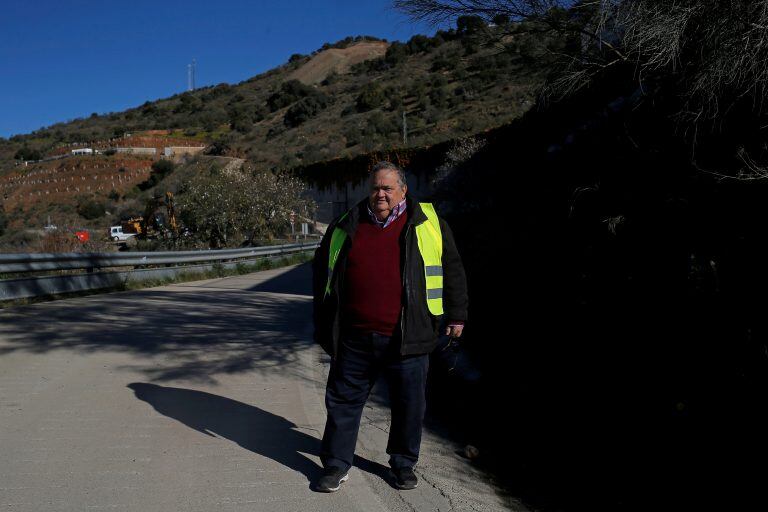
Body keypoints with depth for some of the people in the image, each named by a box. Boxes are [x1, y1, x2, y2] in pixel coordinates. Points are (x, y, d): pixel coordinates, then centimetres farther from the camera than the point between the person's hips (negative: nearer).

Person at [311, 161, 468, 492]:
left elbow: (453, 270, 10)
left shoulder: (428, 224, 4)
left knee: (409, 405, 11)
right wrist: (324, 325, 16)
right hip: (354, 340, 2)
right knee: (343, 402, 10)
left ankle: (403, 463, 33)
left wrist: (456, 315, 8)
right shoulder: (345, 228, 8)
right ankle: (336, 465, 28)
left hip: (406, 340, -1)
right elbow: (322, 273, 18)